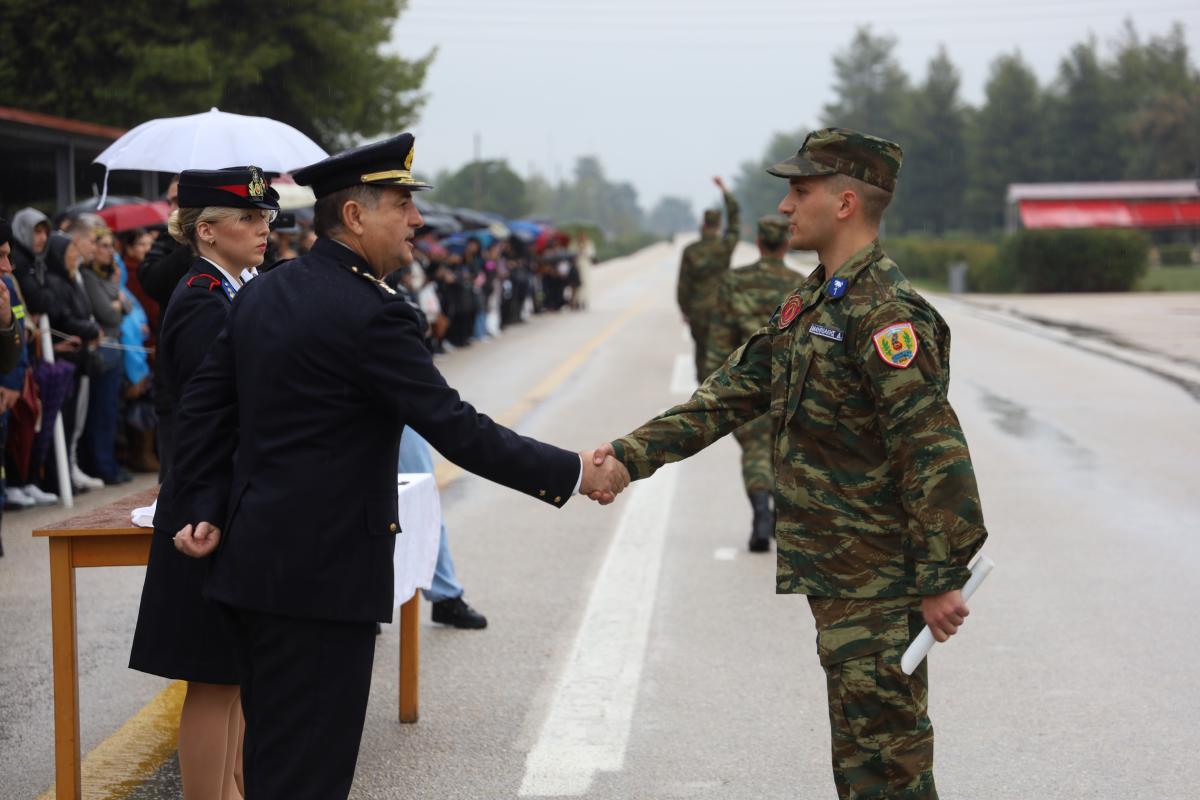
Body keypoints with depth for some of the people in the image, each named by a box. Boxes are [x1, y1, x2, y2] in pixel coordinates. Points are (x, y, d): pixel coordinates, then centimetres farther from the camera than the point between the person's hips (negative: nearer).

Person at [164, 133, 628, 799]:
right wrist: (574, 473, -10)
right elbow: (455, 430, -18)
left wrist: (201, 509, 9)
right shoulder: (369, 314, -18)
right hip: (322, 572, -9)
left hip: (255, 561, 9)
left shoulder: (262, 293, 9)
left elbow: (204, 406, 10)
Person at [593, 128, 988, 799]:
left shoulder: (886, 313, -19)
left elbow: (933, 450, -22)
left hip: (878, 580, -10)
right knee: (862, 743, 18)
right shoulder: (812, 302, 13)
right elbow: (733, 393, 14)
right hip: (836, 569, 10)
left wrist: (942, 579, -22)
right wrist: (631, 454, 7)